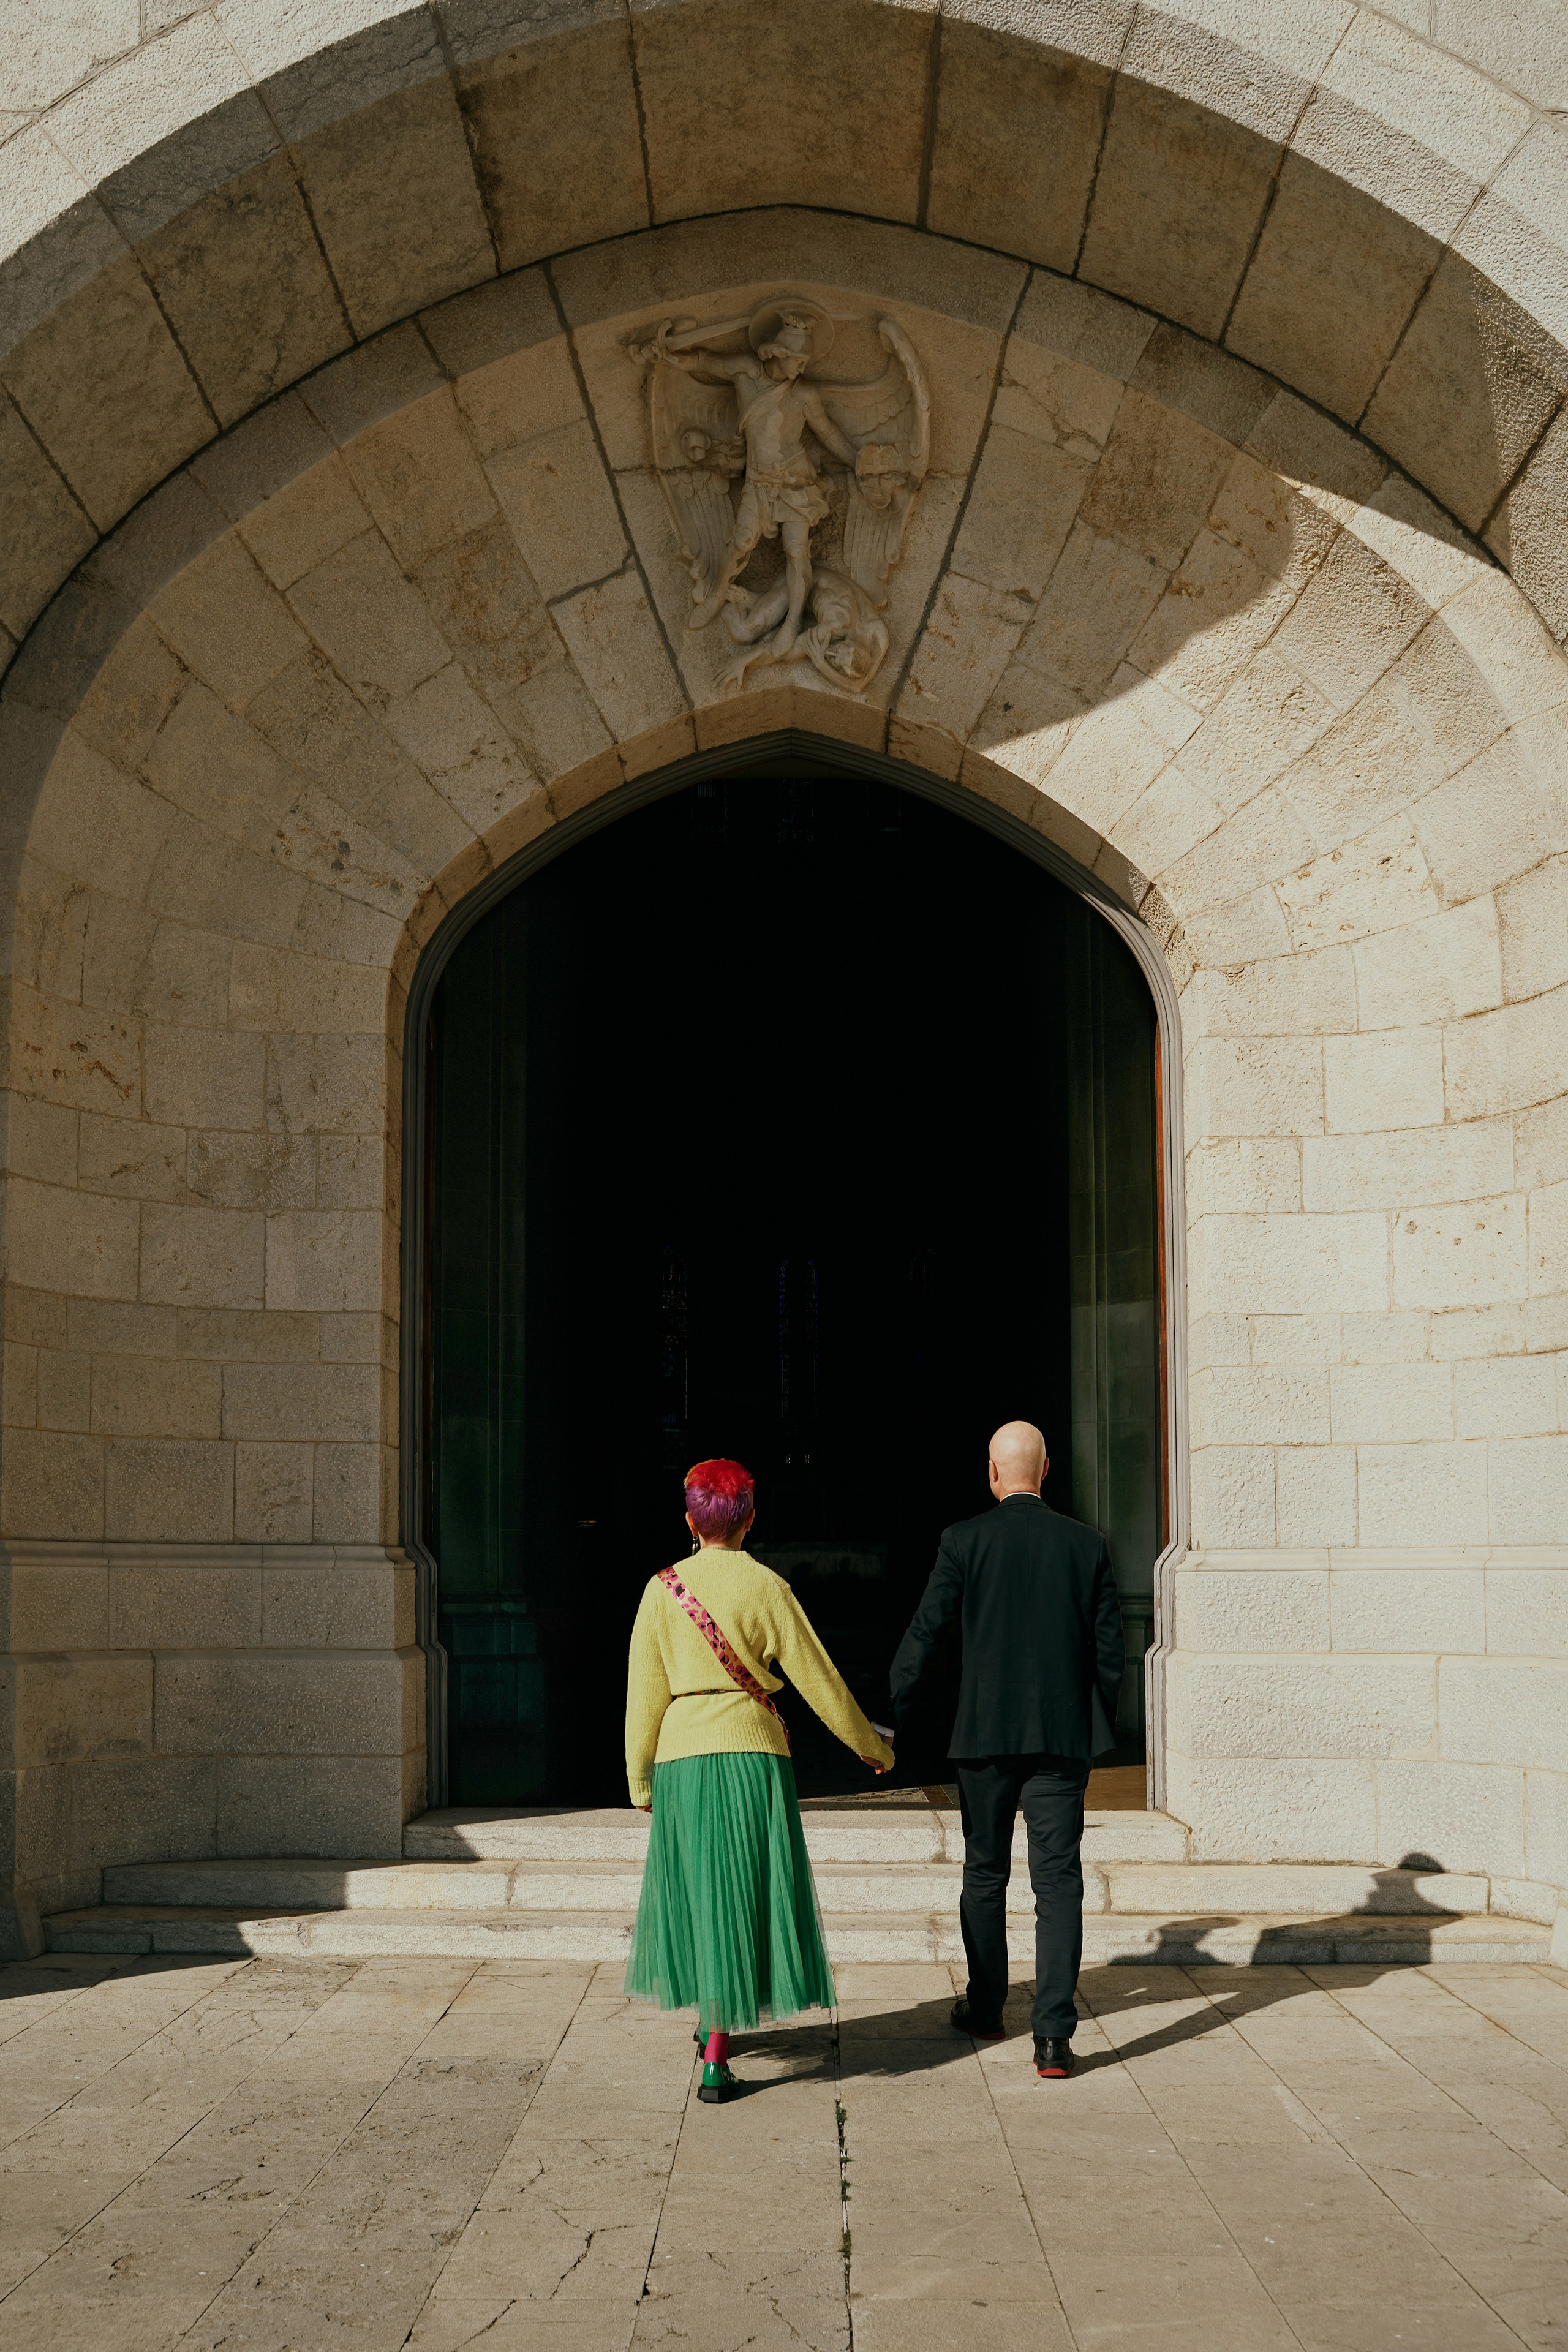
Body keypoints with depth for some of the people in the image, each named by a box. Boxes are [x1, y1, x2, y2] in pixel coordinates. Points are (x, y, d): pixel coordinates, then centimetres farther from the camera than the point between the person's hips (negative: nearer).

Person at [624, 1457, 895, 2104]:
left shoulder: (663, 1589, 1)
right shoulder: (767, 1588, -4)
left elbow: (645, 1691, 5)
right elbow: (818, 1679, 0)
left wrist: (640, 1777, 15)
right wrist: (872, 1747, 12)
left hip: (683, 1755, 2)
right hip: (754, 1754, -2)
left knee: (696, 1888, 18)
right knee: (743, 1896, 3)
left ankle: (709, 2021, 34)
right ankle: (716, 2059, -1)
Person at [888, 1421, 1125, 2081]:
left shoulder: (963, 1541, -4)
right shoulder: (1088, 1545, 1)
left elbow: (922, 1635, -4)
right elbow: (1109, 1652, 4)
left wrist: (888, 1719, 4)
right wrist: (1101, 1730, 16)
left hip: (985, 1733, 0)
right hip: (1063, 1736, 1)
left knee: (985, 1875, 16)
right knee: (1059, 1880, 0)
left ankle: (985, 2009, 31)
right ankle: (1053, 2035, -10)